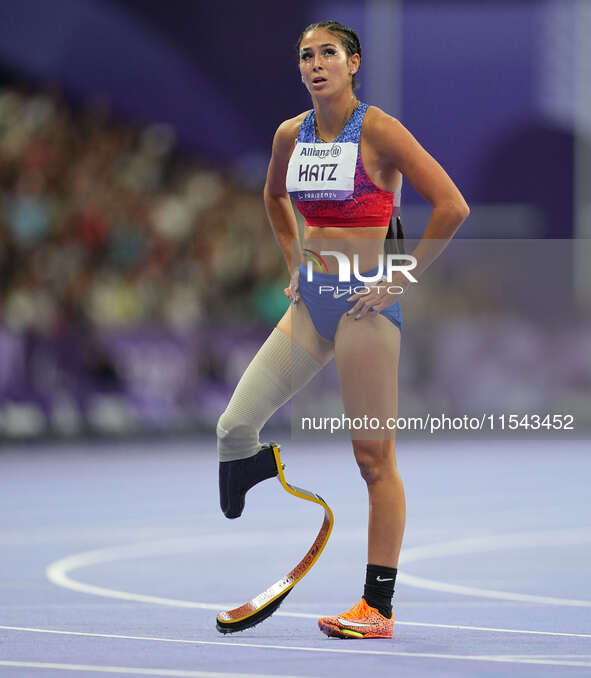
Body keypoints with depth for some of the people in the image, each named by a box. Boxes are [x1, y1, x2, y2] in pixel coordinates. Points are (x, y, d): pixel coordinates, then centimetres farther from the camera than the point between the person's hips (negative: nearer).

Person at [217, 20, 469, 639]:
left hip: (365, 301, -7)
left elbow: (452, 206, -15)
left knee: (374, 458, -3)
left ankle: (378, 609, 1)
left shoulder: (378, 131, -11)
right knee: (234, 428, -3)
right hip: (310, 301, 7)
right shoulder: (291, 135, 8)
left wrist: (402, 280, -13)